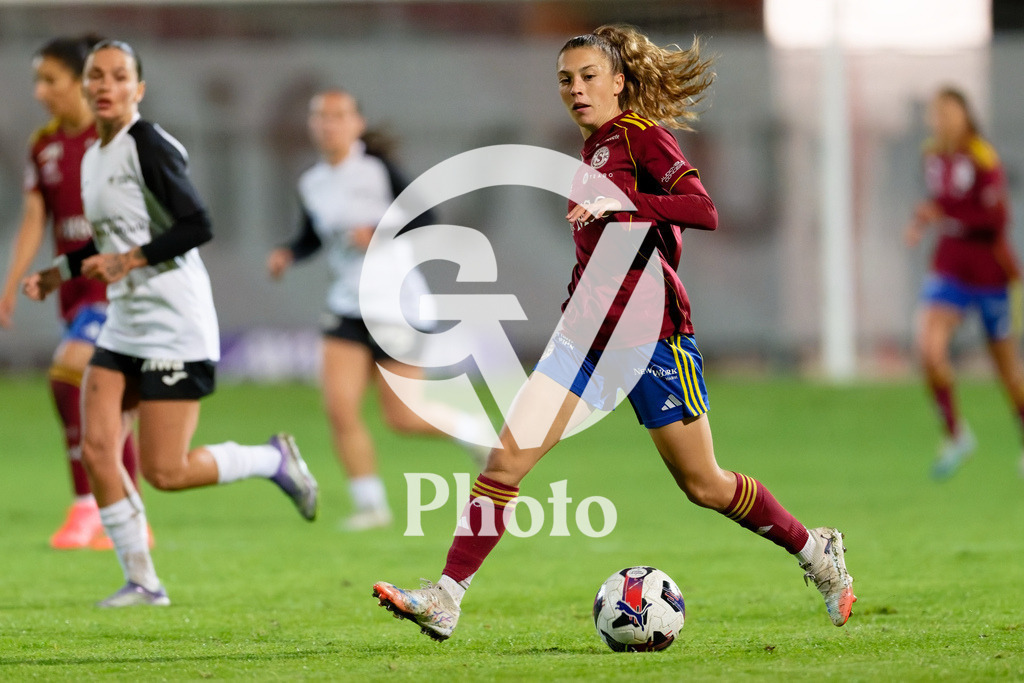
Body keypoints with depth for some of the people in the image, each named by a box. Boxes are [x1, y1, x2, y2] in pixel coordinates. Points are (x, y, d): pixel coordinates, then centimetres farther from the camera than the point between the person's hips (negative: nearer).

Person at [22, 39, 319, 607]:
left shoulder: (148, 147, -13)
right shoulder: (93, 158, 14)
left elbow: (196, 226, -19)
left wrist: (127, 261, -20)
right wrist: (55, 275, 19)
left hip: (174, 326, -8)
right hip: (124, 327, 9)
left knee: (165, 472, -8)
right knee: (96, 448, -4)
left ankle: (274, 460, 15)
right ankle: (141, 581, 4)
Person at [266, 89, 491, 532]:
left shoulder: (377, 169, -12)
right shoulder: (311, 185, 4)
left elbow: (422, 217, -11)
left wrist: (378, 234, -24)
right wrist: (287, 254, 1)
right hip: (348, 308, 5)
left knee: (402, 417, -2)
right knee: (339, 408, -10)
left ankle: (473, 431, 28)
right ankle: (371, 504, 3)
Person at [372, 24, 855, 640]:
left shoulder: (641, 135, -8)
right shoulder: (594, 149, 15)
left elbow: (705, 212, -22)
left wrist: (620, 201, -32)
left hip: (651, 333, -7)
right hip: (589, 332, 7)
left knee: (703, 485, 4)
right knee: (507, 458, -9)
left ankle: (817, 551, 26)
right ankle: (445, 601, -13)